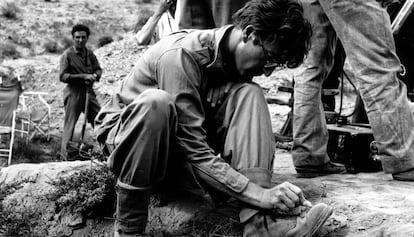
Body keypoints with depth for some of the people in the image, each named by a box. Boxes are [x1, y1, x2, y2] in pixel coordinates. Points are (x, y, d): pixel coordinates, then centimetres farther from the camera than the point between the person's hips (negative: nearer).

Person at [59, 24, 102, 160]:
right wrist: (83, 76, -21)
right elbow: (62, 76, -14)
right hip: (73, 94, -5)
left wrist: (95, 75, -11)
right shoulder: (67, 55, -8)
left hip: (89, 92, 5)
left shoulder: (90, 54, 9)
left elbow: (98, 69, 13)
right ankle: (65, 155, 3)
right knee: (70, 124, -3)